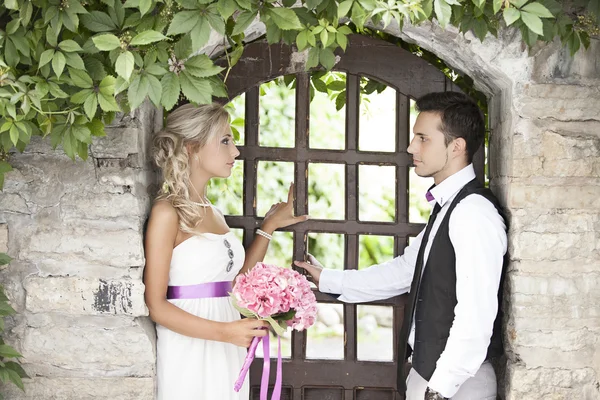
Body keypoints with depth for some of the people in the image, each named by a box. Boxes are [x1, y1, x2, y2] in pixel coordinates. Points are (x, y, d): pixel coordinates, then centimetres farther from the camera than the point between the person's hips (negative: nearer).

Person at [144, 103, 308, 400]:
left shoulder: (212, 213, 12)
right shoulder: (168, 212, -10)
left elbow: (236, 281, 12)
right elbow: (156, 304, -14)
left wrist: (269, 227, 15)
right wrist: (224, 331, -22)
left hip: (226, 356, 7)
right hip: (190, 351, -7)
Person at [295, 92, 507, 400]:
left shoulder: (475, 213, -18)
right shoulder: (447, 208, 12)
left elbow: (475, 318, -23)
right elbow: (405, 270, 21)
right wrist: (326, 280, 23)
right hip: (431, 374, 9)